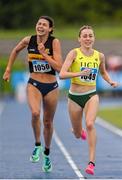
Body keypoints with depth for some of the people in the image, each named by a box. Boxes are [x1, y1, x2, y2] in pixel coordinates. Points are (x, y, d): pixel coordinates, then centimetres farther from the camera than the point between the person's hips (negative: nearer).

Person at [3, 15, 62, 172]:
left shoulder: (54, 42, -12)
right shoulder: (29, 41, -5)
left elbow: (59, 67, -18)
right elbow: (15, 51, 17)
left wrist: (44, 54, -24)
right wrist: (8, 70, 18)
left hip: (51, 87, 0)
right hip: (34, 84, 0)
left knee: (48, 122, 12)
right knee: (35, 113, -28)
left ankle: (47, 152, 36)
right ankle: (37, 146, -5)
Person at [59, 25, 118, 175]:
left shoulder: (99, 56, 2)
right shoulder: (74, 53, -9)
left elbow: (103, 72, 23)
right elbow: (62, 74, -19)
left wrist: (110, 82, 4)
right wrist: (80, 73, -31)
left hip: (91, 95, 1)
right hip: (74, 97, -1)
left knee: (90, 124, -26)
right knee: (77, 135, 13)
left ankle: (91, 163, -26)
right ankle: (79, 130, 54)